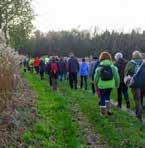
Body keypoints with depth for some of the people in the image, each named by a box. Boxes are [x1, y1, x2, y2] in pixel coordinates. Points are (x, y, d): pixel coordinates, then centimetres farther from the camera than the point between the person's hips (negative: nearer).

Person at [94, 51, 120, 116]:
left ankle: (103, 112, 10)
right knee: (107, 96, 23)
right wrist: (117, 84, 7)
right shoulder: (113, 67, -3)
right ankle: (108, 110, 19)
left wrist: (96, 85, 12)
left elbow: (96, 77, -2)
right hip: (110, 85, 3)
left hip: (102, 85, -2)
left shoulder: (99, 68, -8)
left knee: (102, 98, 8)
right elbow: (116, 76, -4)